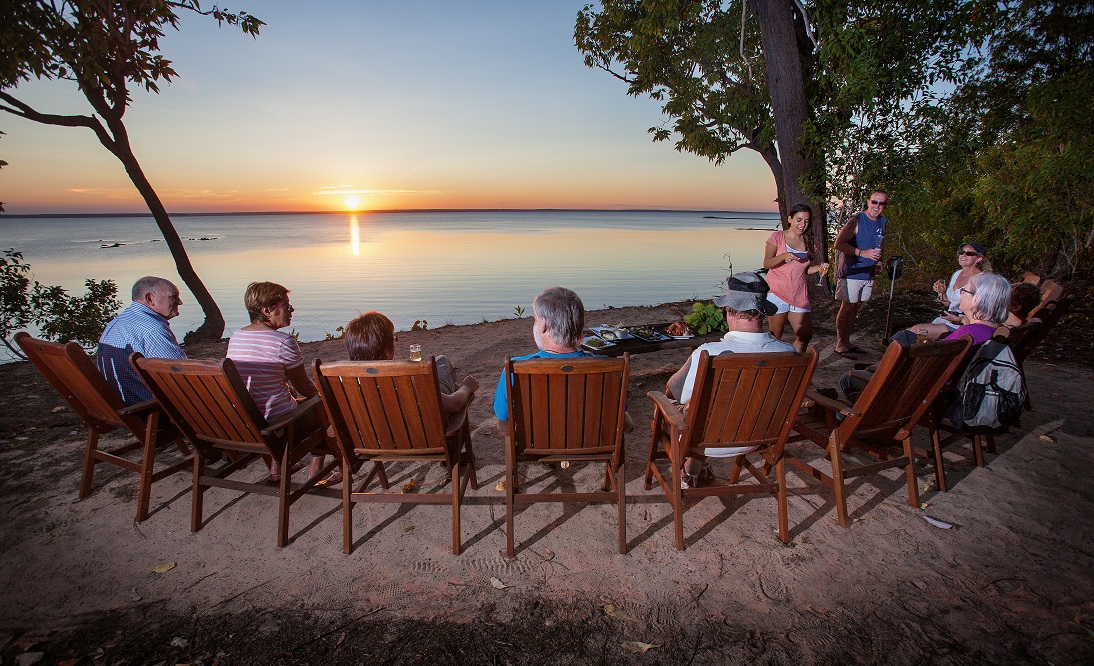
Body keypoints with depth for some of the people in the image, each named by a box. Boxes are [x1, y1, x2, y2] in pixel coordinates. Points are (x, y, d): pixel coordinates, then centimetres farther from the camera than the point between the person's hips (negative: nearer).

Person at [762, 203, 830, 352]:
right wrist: (783, 256, -27)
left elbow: (804, 270, 18)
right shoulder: (777, 237, 0)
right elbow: (766, 263, -9)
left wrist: (819, 268, -2)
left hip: (799, 295, 5)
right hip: (777, 293, -5)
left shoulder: (806, 241, 15)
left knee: (805, 336, 2)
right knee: (776, 337, -2)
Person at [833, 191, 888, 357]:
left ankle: (846, 342, 22)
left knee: (856, 308, 13)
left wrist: (878, 261, 9)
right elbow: (839, 244, -21)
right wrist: (863, 253, -28)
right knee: (847, 308, -3)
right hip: (852, 273, -7)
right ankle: (840, 345, 5)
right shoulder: (857, 220, -12)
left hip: (868, 274, 8)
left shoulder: (882, 222, 12)